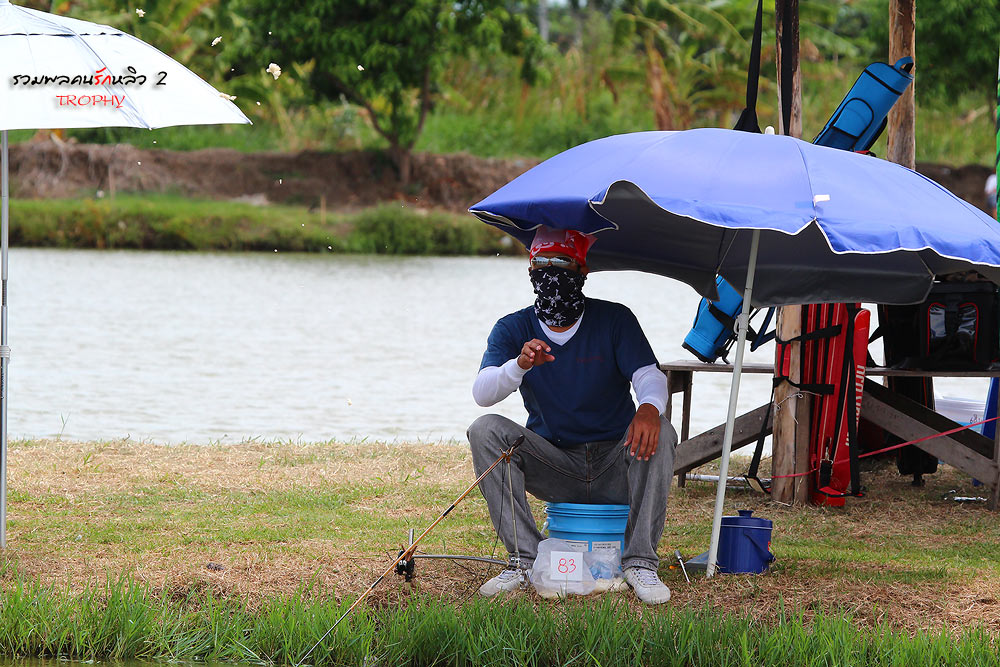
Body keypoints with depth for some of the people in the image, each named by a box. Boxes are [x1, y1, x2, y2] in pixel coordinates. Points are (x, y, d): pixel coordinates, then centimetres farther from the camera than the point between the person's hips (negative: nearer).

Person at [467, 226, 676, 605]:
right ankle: (524, 559, -23)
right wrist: (520, 365, -37)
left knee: (659, 434, -31)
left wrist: (649, 407, -40)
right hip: (552, 467, 1)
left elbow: (649, 375, -15)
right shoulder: (514, 330, 1)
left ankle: (640, 561, -25)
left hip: (614, 470, -1)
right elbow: (482, 393, -14)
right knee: (485, 430, -23)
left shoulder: (614, 321, -2)